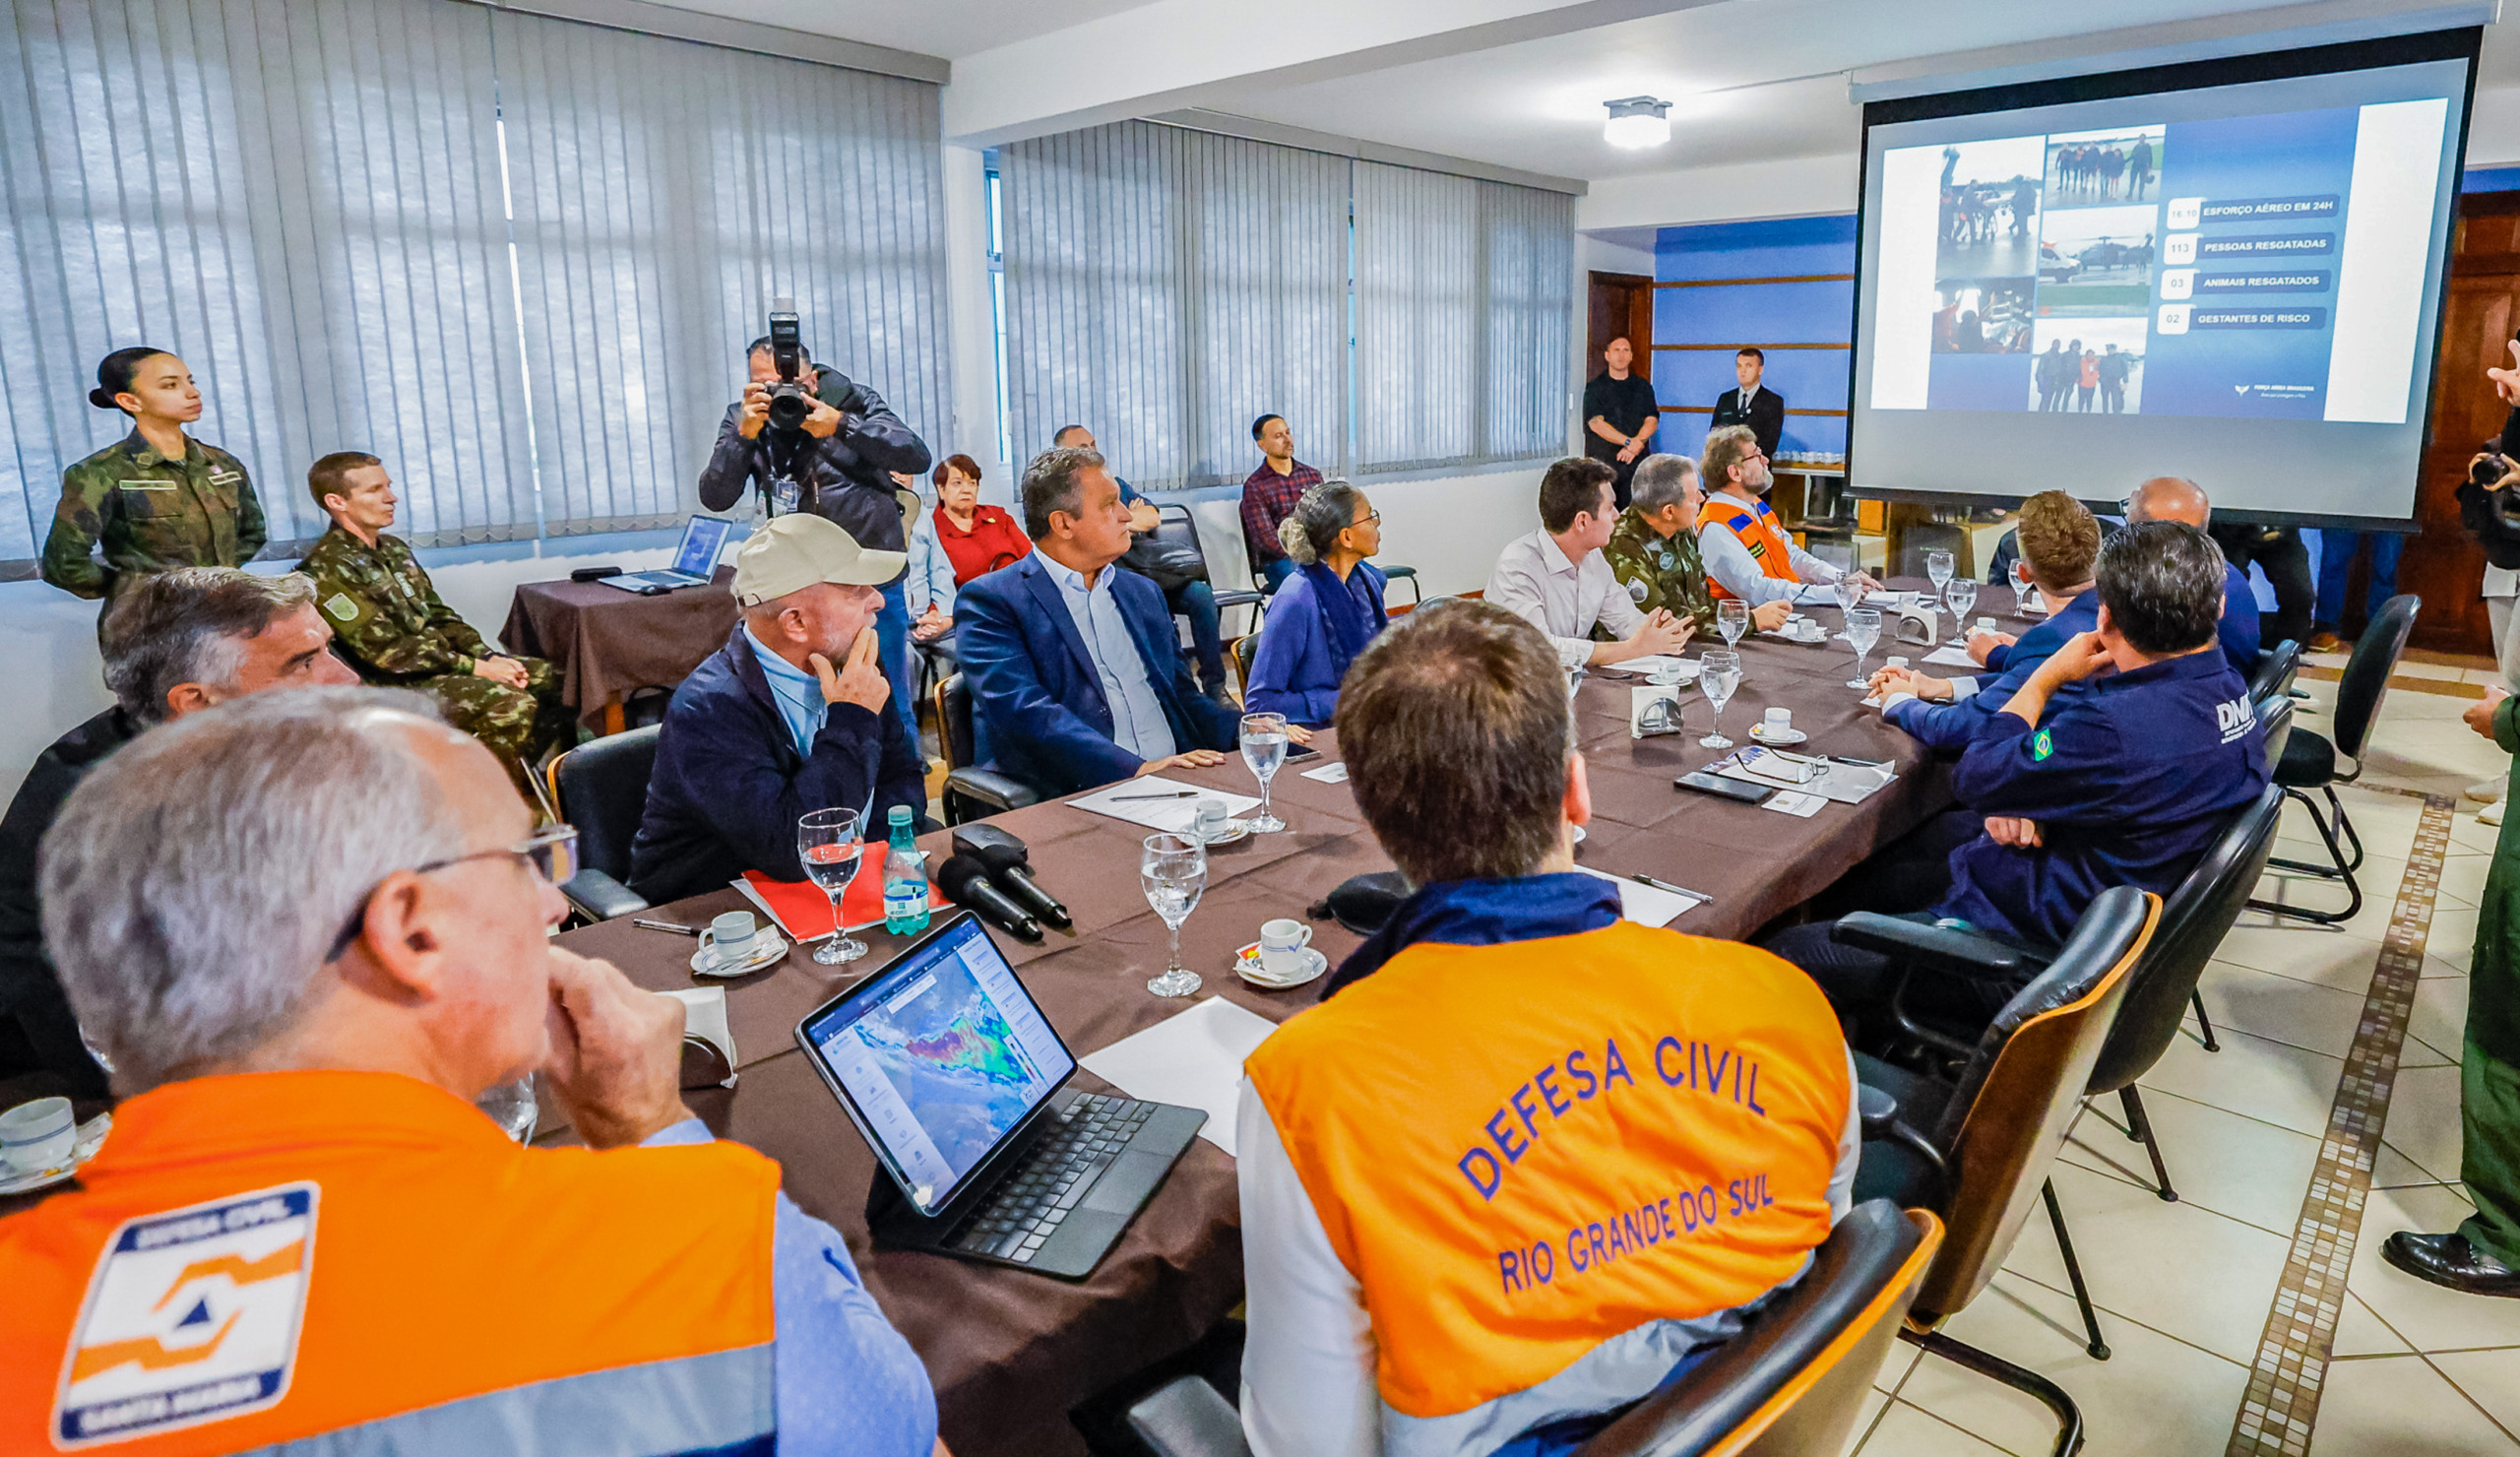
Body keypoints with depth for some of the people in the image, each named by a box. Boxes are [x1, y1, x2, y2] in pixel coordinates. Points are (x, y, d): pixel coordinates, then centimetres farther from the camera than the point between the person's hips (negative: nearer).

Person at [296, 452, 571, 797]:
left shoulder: (394, 549, 14)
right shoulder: (327, 570, -14)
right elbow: (386, 651, -19)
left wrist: (490, 656, -2)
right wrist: (475, 667, -19)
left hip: (443, 659, 9)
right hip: (394, 684, -9)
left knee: (554, 678, -4)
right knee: (512, 703, -30)